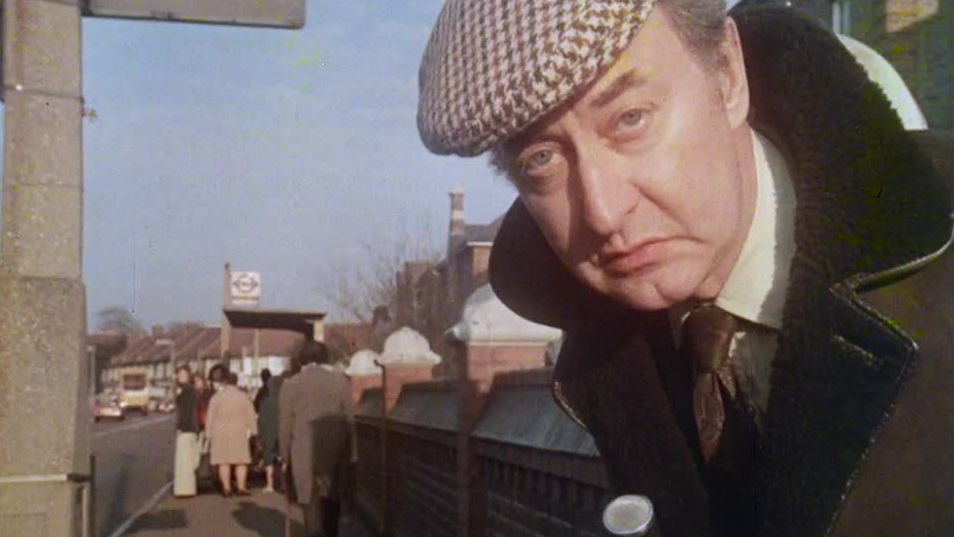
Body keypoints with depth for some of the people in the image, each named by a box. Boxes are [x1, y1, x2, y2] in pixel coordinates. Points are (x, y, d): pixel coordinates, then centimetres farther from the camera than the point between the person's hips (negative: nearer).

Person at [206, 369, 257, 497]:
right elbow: (251, 416, 1)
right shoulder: (243, 396, 0)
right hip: (239, 433, 0)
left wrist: (209, 434, 6)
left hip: (220, 433, 1)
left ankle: (226, 488, 1)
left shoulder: (216, 398, 1)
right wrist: (252, 431, 7)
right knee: (241, 461, 3)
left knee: (224, 461, 4)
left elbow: (210, 418, 1)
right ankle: (241, 487, -3)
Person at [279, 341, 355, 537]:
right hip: (335, 453, 2)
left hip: (304, 454, -2)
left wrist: (285, 456, 9)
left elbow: (285, 425, 0)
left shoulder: (290, 385, -1)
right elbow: (349, 418, 3)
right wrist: (351, 453, 9)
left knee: (311, 505, 1)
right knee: (331, 503, 16)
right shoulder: (340, 381, 1)